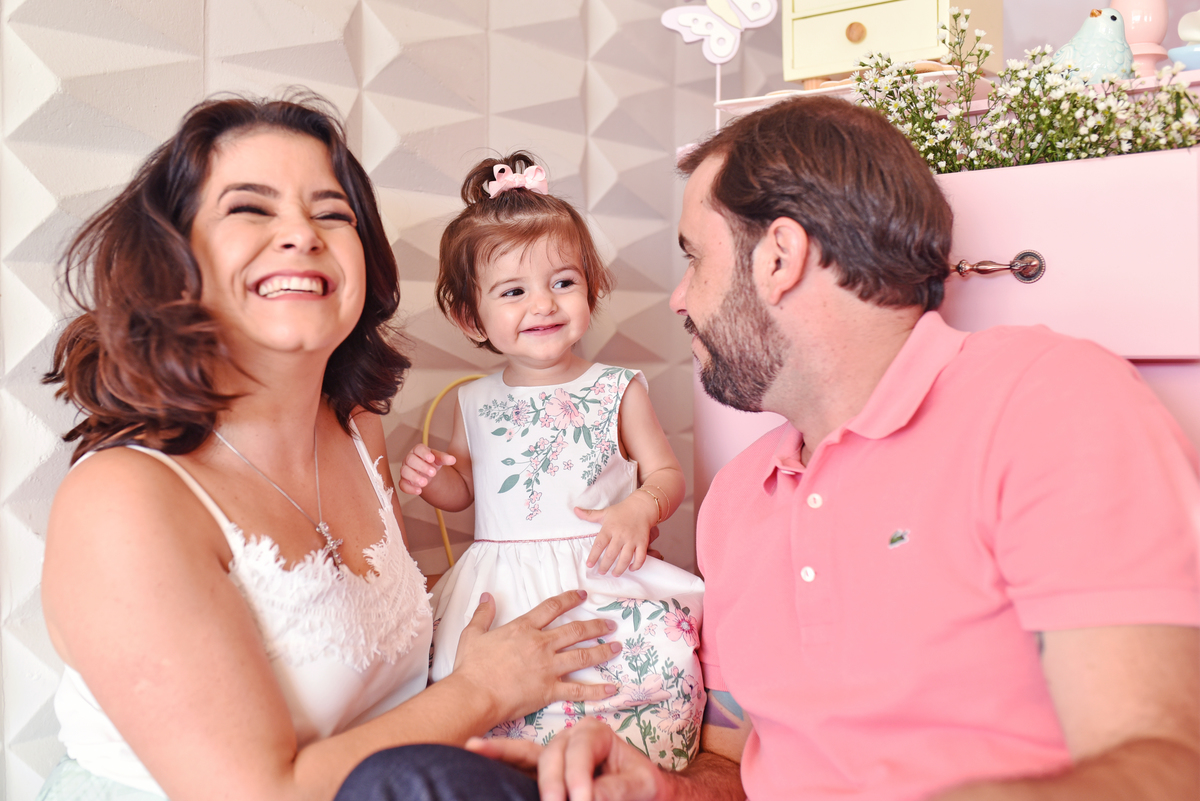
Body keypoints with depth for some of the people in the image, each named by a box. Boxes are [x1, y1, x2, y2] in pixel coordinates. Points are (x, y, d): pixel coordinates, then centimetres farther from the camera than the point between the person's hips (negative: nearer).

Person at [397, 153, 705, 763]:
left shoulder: (618, 390, 3)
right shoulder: (476, 403, 9)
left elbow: (666, 474, 7)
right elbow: (464, 487, 23)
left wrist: (639, 508, -14)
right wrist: (431, 478, 1)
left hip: (602, 573, -2)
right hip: (504, 587, 2)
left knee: (668, 665, -24)